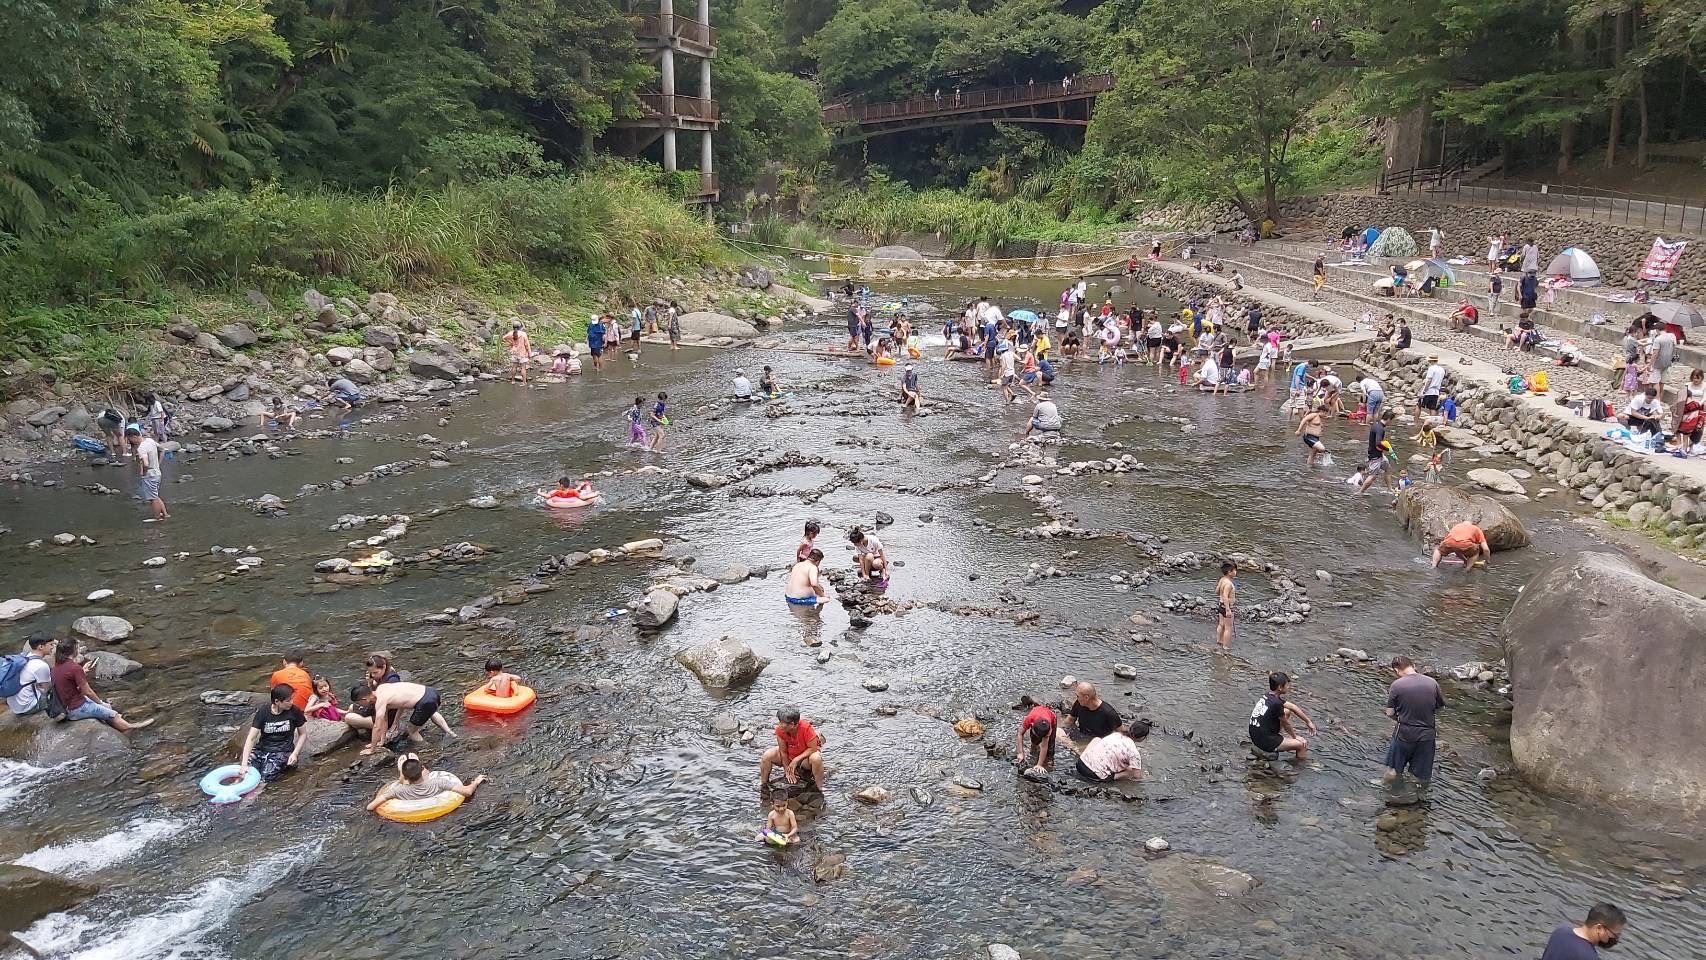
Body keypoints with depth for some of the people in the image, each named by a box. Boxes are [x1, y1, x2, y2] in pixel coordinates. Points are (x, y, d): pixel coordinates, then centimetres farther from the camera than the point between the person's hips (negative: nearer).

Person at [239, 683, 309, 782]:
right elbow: (251, 738, -12)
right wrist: (244, 764, -22)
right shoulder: (262, 712, -8)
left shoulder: (294, 711, -8)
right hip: (261, 748, 2)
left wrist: (295, 754, -10)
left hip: (282, 751, -2)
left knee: (265, 777, -25)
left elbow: (303, 734, 4)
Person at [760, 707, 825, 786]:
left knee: (816, 758, -37)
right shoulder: (780, 729, -22)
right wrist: (787, 771, -13)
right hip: (789, 755, 4)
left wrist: (796, 760, -27)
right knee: (767, 755, -17)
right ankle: (763, 785, 5)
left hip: (804, 756, -4)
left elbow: (813, 748, -25)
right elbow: (783, 751, -13)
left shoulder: (806, 727, -33)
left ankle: (820, 788, -19)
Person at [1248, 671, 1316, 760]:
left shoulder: (1268, 697, 3)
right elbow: (1285, 724, -8)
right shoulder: (1276, 703, -24)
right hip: (1266, 743, -9)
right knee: (1302, 744, -6)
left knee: (1287, 712, 19)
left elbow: (1293, 707, 14)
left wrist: (1309, 722, 18)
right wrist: (1294, 736, 10)